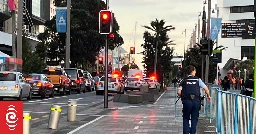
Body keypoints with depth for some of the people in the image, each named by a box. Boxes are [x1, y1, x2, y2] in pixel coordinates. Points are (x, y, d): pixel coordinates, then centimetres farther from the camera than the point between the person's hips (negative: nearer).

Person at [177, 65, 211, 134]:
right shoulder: (198, 80, 6)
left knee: (186, 118, 13)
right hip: (196, 101, 0)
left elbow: (179, 92, -3)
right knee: (194, 119, 9)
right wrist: (208, 96, 18)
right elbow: (206, 89, 1)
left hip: (187, 101, 0)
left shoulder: (184, 80, 7)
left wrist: (182, 97, 17)